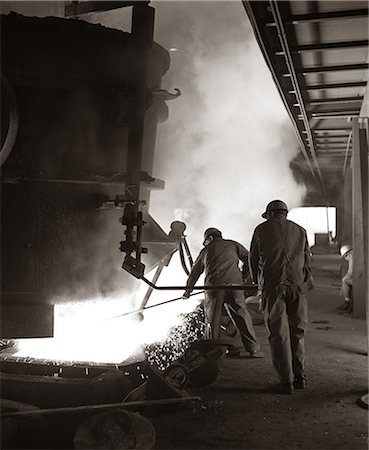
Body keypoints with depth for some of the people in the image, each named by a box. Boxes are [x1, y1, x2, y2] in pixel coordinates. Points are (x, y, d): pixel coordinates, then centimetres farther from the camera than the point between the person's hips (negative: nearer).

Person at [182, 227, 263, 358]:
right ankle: (253, 349, 1)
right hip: (234, 283, 0)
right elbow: (248, 259, 14)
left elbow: (195, 271, 26)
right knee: (242, 315, 3)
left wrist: (188, 289, 36)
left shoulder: (206, 250, 19)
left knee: (213, 319, 9)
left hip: (214, 285, 0)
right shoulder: (233, 245, 18)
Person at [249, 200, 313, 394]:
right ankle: (299, 376, 19)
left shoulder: (261, 230, 8)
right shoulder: (300, 231, 16)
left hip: (273, 286, -3)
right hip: (298, 286, 3)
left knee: (278, 335, 2)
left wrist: (257, 282, 28)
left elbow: (253, 260, 12)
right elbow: (307, 258, 16)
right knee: (297, 332, 15)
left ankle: (286, 381, 3)